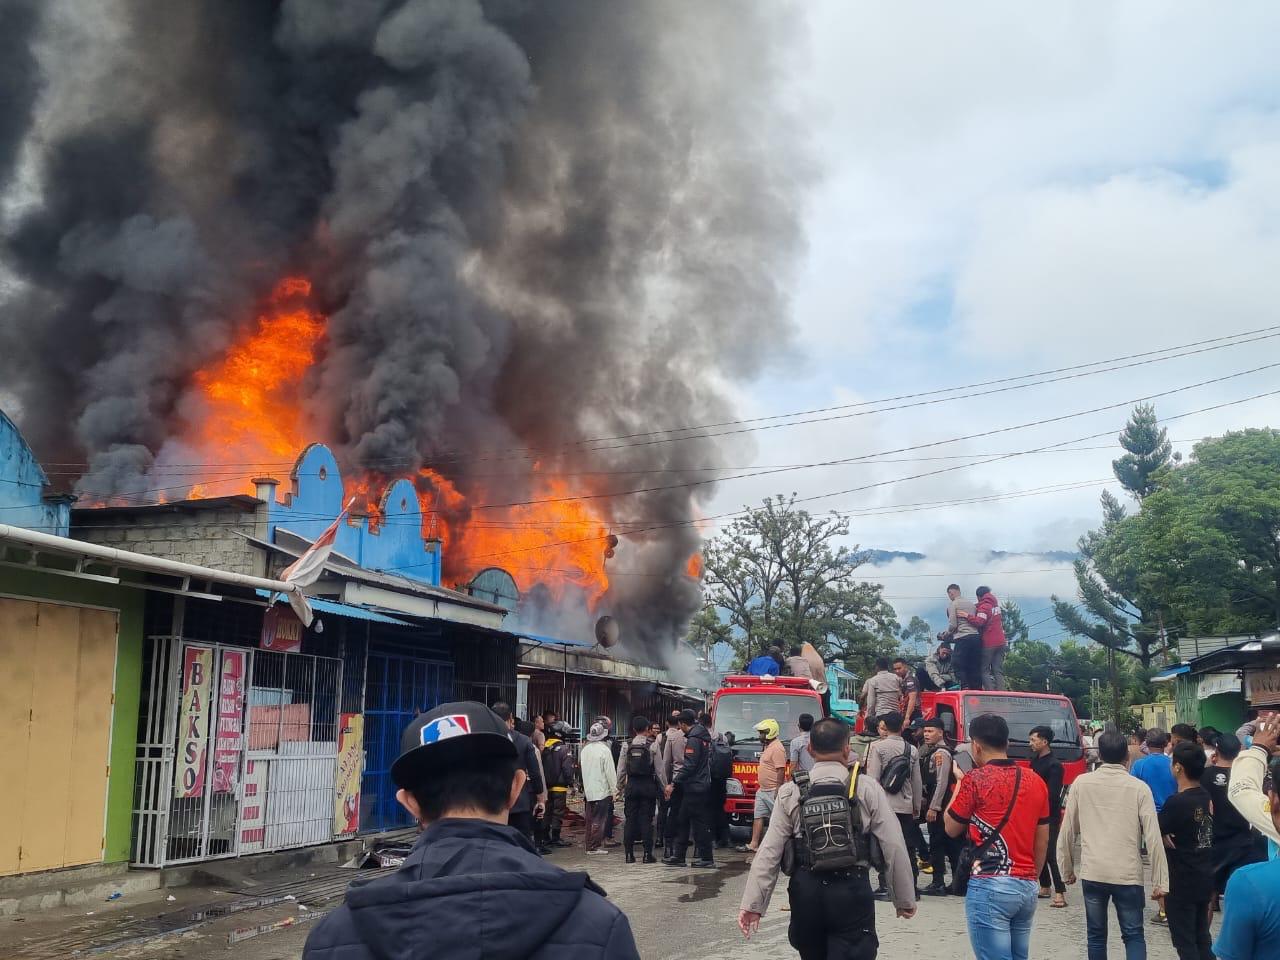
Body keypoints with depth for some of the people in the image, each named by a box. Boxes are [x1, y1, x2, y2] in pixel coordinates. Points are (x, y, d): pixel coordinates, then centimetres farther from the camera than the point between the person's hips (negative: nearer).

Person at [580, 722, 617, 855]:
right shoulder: (604, 749, -14)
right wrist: (614, 788, -5)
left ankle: (589, 845, 17)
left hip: (588, 789, 6)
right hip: (602, 789, -6)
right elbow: (610, 771, -13)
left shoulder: (584, 749, 5)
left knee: (590, 819, 13)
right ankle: (594, 846, -2)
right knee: (598, 819, -2)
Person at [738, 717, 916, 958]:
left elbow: (769, 852, -2)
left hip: (806, 891, 3)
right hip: (852, 891, -2)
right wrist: (905, 899, 8)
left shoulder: (791, 793, 1)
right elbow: (893, 847, -3)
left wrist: (752, 903, 0)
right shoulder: (867, 788, -2)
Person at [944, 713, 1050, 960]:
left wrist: (960, 782, 14)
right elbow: (1043, 840, 14)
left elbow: (951, 828, 4)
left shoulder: (975, 780, -9)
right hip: (1027, 887, 7)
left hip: (990, 886, -7)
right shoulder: (1036, 782, 9)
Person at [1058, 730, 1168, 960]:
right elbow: (1153, 838, -7)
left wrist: (1067, 869, 16)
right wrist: (1159, 881, -1)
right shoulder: (1139, 787, -5)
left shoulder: (1081, 783, -1)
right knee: (1133, 935, 11)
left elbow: (1068, 831, 3)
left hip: (1092, 873, 1)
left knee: (1096, 935, 14)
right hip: (1128, 874, -1)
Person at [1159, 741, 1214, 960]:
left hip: (1182, 883, -7)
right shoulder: (1206, 797, 2)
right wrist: (1173, 835, -3)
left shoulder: (1177, 802, -21)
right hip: (1205, 878, 7)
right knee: (1201, 939, 16)